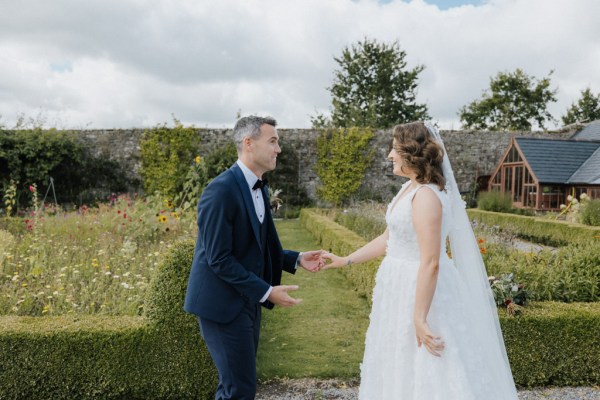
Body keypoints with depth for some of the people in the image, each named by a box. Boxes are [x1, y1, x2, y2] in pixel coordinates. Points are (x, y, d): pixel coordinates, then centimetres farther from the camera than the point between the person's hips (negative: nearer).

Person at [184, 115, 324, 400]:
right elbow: (218, 259, -22)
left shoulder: (259, 187, 9)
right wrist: (267, 291, -22)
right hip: (223, 305, -9)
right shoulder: (221, 190, -20)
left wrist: (296, 259, 3)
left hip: (246, 302, 9)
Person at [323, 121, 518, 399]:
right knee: (404, 370, 22)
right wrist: (345, 261, 17)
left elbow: (430, 263, -26)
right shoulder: (409, 188, 7)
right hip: (403, 286, 10)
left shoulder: (426, 196, -23)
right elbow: (389, 238, 15)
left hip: (421, 291, -10)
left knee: (425, 376, 6)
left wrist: (419, 318, -23)